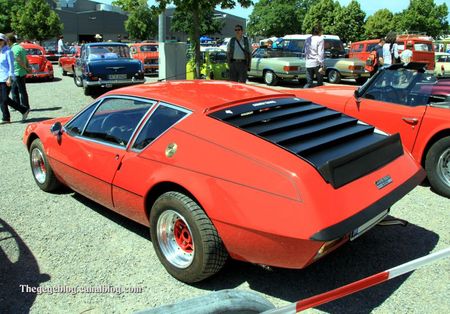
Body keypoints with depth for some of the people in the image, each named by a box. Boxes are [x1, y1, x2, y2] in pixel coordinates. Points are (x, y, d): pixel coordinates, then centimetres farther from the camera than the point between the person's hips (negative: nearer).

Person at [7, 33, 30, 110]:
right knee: (14, 90, 16)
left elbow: (19, 61, -21)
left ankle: (25, 107, 6)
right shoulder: (20, 47, 14)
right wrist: (28, 67, 5)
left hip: (18, 73, -10)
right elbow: (26, 59, 14)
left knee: (22, 91, -2)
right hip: (18, 73, 10)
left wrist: (26, 68, -11)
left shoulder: (14, 49, -16)